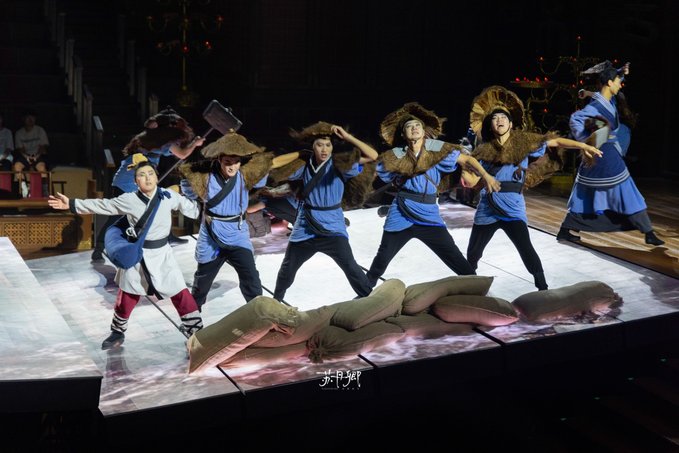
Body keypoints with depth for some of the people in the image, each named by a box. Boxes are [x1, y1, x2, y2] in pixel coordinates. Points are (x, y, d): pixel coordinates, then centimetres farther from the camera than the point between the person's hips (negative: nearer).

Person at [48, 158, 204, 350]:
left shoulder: (169, 196, -8)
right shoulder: (129, 200, -10)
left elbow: (193, 209, 2)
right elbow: (102, 205, -5)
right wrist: (71, 204, -7)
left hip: (161, 253, 0)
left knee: (181, 294, -3)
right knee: (127, 297, 13)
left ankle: (196, 332, 12)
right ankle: (117, 333, 36)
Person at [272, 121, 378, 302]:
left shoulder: (340, 164, -12)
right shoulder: (304, 165, -3)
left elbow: (373, 156, -22)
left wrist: (347, 137, -26)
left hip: (332, 227, -3)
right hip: (305, 228, 3)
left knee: (350, 266, -19)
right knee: (287, 268, 16)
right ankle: (277, 298, 41)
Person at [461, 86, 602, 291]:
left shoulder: (523, 141, 2)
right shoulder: (483, 150, 4)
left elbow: (555, 142, 2)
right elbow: (471, 180, 4)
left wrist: (583, 146, -7)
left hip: (512, 208, -2)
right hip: (486, 209, 2)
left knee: (525, 248, -19)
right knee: (473, 253, 13)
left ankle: (543, 289, -8)